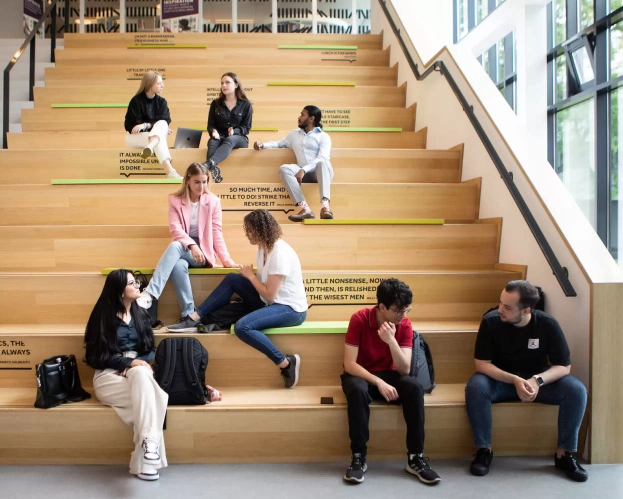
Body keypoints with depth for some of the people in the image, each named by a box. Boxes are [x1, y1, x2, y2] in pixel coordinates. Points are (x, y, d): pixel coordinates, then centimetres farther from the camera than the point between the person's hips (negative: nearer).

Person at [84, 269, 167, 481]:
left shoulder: (141, 314, 13)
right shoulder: (103, 317, -1)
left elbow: (151, 350, 11)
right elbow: (96, 356, -5)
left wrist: (138, 364, -11)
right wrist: (128, 362, -18)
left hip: (138, 371, 3)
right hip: (109, 377, -3)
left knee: (141, 374, -36)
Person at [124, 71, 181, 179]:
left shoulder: (162, 101, 1)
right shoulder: (136, 101, -11)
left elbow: (165, 121, -11)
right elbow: (132, 125, -14)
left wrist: (146, 125, -29)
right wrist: (160, 130, -19)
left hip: (155, 135, 3)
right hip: (135, 136, -3)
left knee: (162, 124, -30)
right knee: (160, 139, -35)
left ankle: (150, 147, -58)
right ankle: (170, 172, -57)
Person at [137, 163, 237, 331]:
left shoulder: (213, 201, 3)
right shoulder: (175, 200, 5)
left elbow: (217, 232, -1)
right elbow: (175, 229, -8)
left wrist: (226, 259, -12)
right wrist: (191, 245, -26)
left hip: (203, 252, -1)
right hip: (184, 250, 2)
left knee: (175, 246, -34)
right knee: (178, 265, -36)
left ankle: (150, 294, -42)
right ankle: (190, 318, -33)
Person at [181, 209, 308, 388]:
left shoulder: (280, 253, -24)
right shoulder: (264, 248, 5)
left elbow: (270, 295, -22)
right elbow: (264, 283, 10)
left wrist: (250, 275, -9)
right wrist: (248, 274, -7)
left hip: (291, 309, -9)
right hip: (273, 302, 9)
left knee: (242, 327, -28)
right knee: (232, 279, 2)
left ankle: (286, 363, -15)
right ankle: (196, 317, 3)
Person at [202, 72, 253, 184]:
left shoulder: (246, 104, 6)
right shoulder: (216, 103, 11)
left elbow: (247, 128, 3)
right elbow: (210, 124, 9)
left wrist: (234, 131, -18)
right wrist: (214, 131, -16)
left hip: (239, 138, -2)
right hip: (219, 137, 2)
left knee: (229, 140, -39)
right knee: (212, 143, -36)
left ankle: (208, 164, -66)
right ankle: (213, 168, -66)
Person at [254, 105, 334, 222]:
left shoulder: (323, 137, 4)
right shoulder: (294, 134, 23)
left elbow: (322, 158, -12)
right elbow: (280, 144, 35)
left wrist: (303, 169, -25)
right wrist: (263, 145, 15)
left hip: (321, 173, -4)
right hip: (304, 173, 4)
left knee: (322, 163, -38)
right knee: (284, 168, -25)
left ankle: (325, 207, -55)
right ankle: (305, 209, -41)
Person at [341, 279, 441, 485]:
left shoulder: (405, 325, -11)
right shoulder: (359, 319, -20)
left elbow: (405, 370, -18)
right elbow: (349, 364, -22)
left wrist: (391, 341, -34)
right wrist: (379, 383, -34)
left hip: (389, 375, 3)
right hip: (360, 375, -3)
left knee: (414, 387, -28)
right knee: (358, 390, -38)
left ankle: (415, 457, -17)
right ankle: (358, 458, -22)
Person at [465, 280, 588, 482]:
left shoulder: (548, 325, -17)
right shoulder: (491, 322, -20)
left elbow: (563, 366, -12)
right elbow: (482, 364, -18)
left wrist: (538, 380, -32)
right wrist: (515, 380, -33)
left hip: (539, 379, 2)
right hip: (500, 379, -1)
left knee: (576, 390, -24)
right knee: (475, 387, -32)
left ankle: (565, 453, -7)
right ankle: (484, 449, -16)